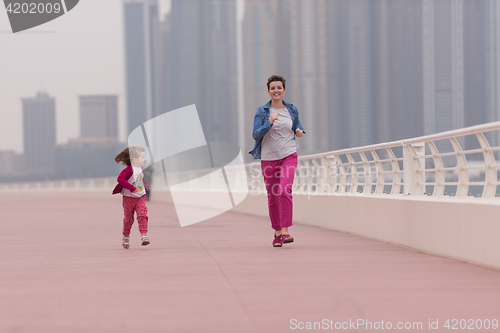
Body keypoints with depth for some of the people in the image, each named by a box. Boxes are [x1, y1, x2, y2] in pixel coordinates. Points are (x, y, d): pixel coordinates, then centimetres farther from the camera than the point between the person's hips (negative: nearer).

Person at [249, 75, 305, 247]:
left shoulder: (292, 110, 7)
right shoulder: (262, 111, 0)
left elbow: (297, 126, 23)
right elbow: (256, 135, -8)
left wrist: (299, 131, 0)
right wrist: (270, 122, -23)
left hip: (289, 155, 0)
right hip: (269, 157, 0)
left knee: (284, 191, -19)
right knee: (272, 196, 5)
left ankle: (285, 231, -17)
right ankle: (277, 232, 22)